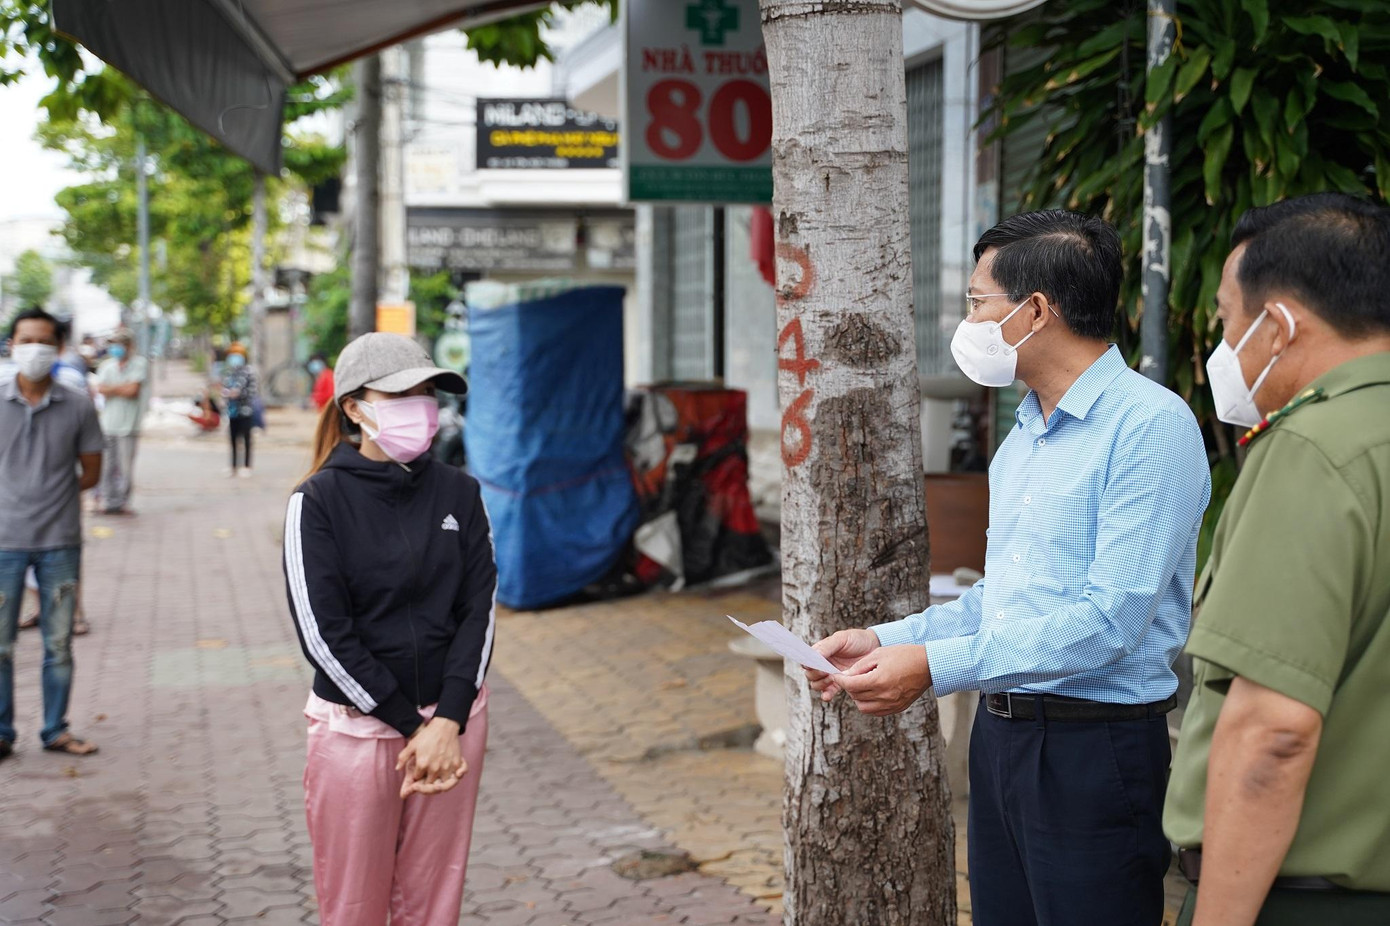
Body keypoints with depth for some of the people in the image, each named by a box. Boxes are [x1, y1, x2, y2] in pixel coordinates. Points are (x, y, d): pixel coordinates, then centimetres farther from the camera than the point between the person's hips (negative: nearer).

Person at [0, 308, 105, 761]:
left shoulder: (77, 406, -1)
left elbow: (91, 471, 6)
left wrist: (53, 497, 1)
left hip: (60, 541, 1)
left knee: (58, 645, 9)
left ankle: (56, 730, 22)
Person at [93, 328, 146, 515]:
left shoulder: (139, 364, 2)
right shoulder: (106, 365, 13)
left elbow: (133, 390, -9)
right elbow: (101, 389, -1)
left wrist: (112, 388, -1)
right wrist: (123, 388, -7)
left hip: (128, 425, -3)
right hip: (108, 423, 3)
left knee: (125, 466, -4)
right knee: (107, 466, 1)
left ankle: (123, 501, 5)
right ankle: (108, 501, 8)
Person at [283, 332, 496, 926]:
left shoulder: (458, 494, 3)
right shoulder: (319, 501, -7)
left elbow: (479, 610, 0)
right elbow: (325, 635, -12)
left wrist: (447, 722, -12)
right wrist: (412, 726, -13)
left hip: (453, 720, 3)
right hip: (356, 726, -3)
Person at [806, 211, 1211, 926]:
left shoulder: (1151, 425, -15)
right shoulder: (1024, 433, 15)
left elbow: (1111, 620, -22)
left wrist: (937, 666, -23)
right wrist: (885, 642, 6)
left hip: (1094, 750, -8)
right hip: (1000, 731, 8)